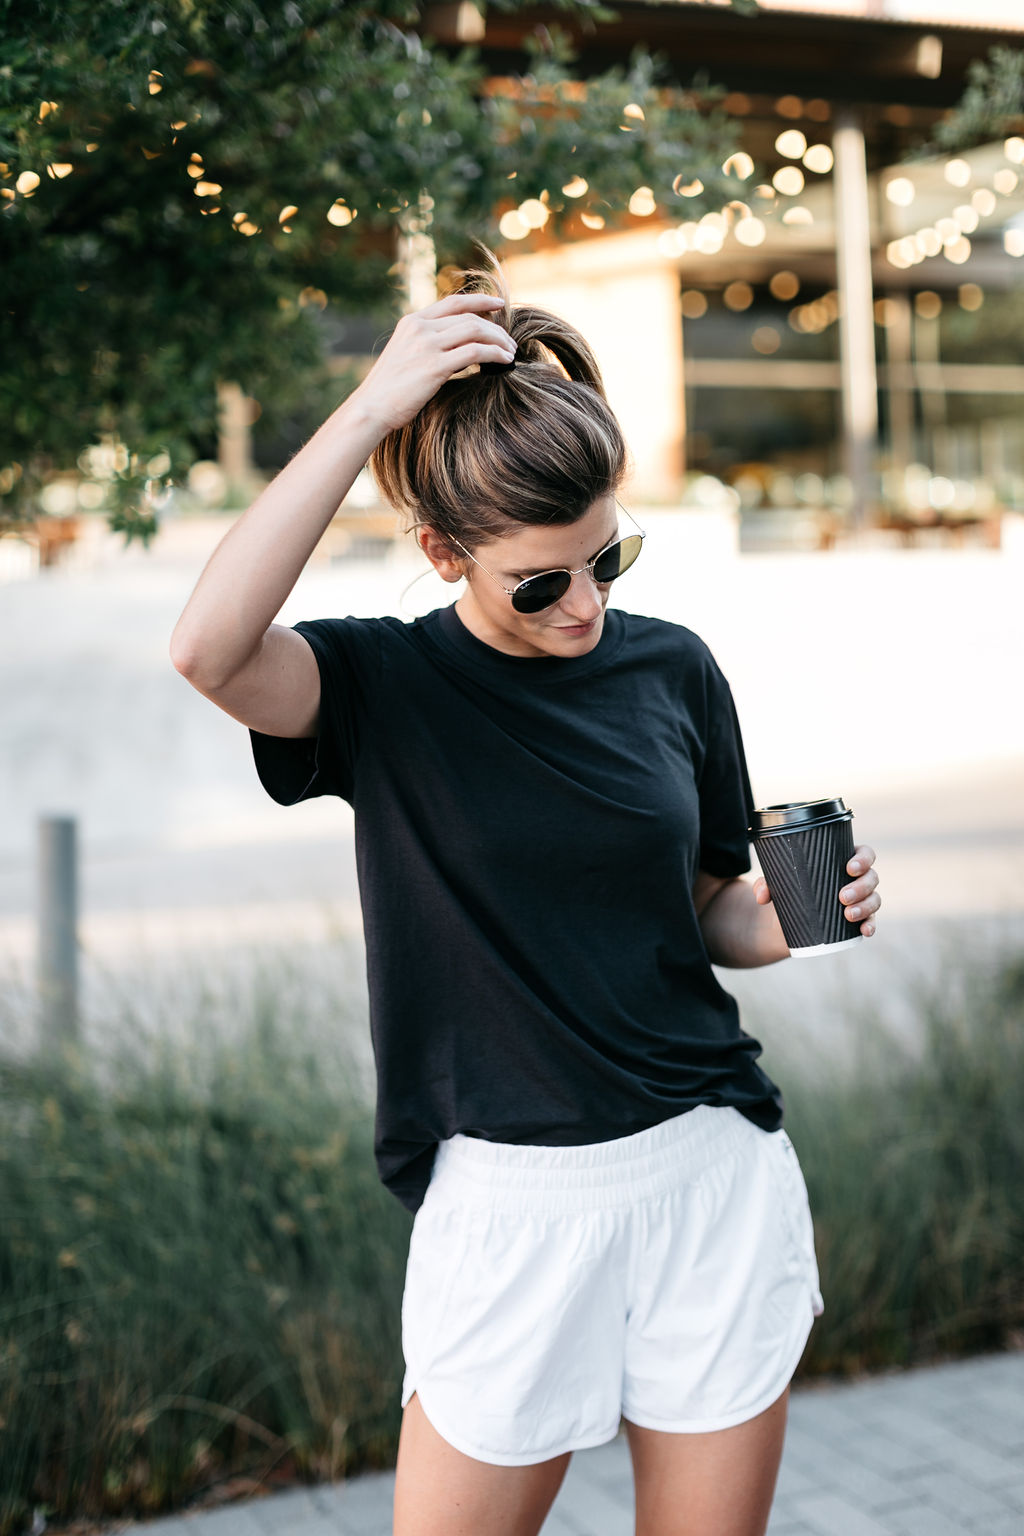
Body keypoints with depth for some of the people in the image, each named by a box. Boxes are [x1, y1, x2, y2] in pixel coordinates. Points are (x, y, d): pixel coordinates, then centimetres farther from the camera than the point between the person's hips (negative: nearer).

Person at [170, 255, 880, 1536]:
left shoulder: (671, 669, 3)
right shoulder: (386, 687, -7)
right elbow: (209, 650, -29)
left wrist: (788, 920, -8)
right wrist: (369, 410, -28)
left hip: (713, 1175, 3)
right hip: (511, 1200, -2)